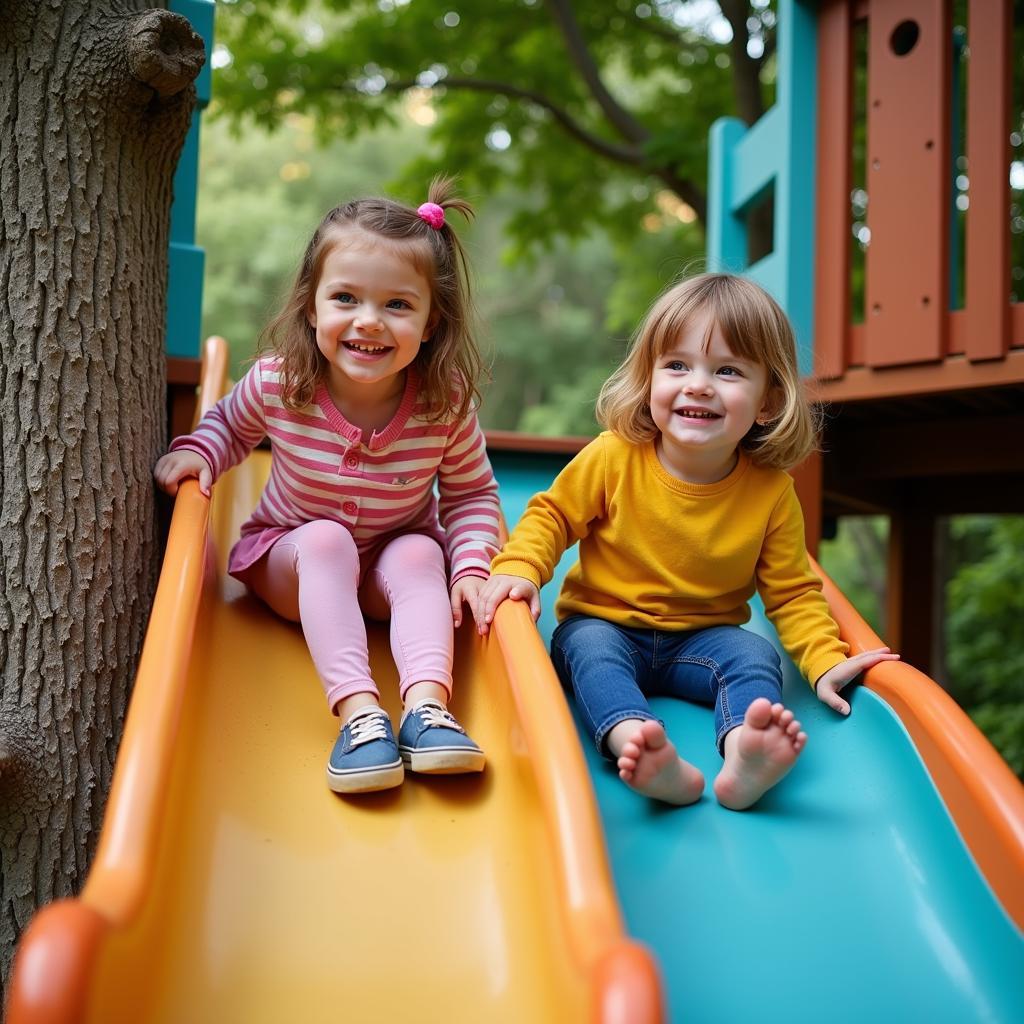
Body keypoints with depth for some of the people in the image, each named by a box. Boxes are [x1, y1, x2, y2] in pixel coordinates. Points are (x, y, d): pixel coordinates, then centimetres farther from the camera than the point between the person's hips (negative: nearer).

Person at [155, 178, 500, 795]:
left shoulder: (447, 404, -22)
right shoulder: (277, 383, -20)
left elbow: (471, 494, -8)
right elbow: (231, 423, 4)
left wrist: (473, 564, -25)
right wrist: (198, 453, -16)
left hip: (396, 557, 1)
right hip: (290, 559, 0)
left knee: (420, 554, -30)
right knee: (326, 541, -32)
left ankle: (426, 705, -42)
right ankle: (358, 711, -42)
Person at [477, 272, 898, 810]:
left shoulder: (771, 491, -8)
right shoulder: (613, 457, -13)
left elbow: (791, 592, 0)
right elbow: (551, 514, 0)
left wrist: (826, 661, -14)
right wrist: (518, 570, -19)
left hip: (703, 640, 1)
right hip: (604, 625, -1)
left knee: (756, 654, -25)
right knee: (588, 646, -31)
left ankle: (743, 756, -53)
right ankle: (643, 750, -56)